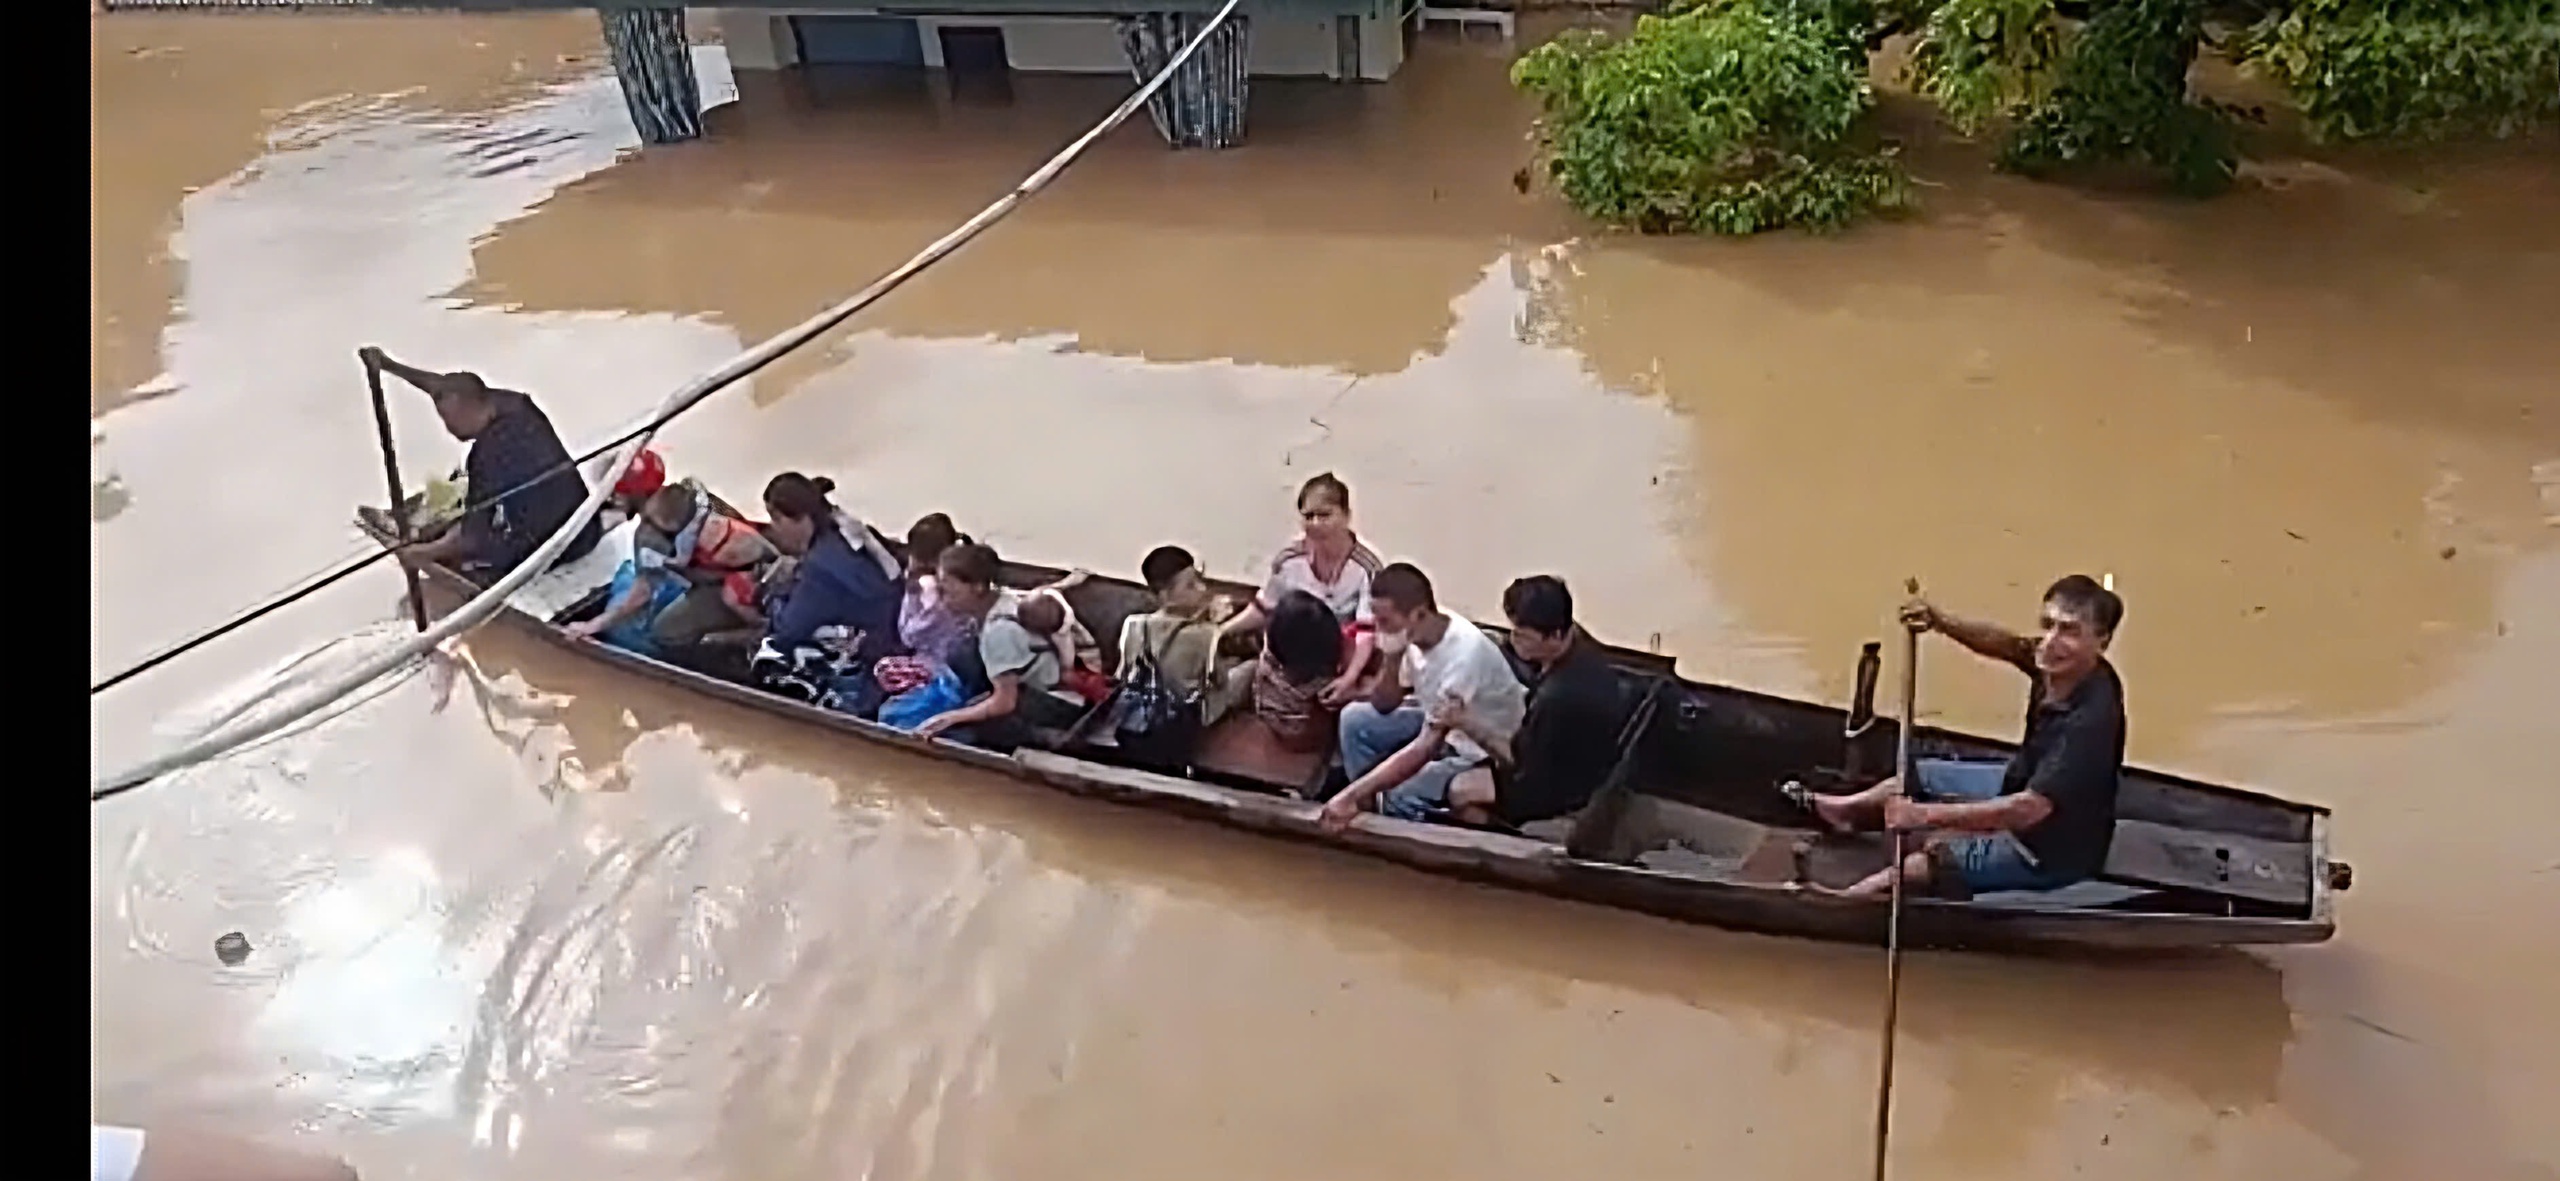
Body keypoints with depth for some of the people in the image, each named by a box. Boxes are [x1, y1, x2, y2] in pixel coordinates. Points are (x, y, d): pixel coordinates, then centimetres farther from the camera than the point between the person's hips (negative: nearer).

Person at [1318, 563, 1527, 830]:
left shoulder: (1464, 653, -35)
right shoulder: (1415, 635, -12)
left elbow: (1426, 748, -36)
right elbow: (1383, 707, -1)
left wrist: (1353, 795, -39)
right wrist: (1393, 659, -22)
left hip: (1487, 751, -8)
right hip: (1441, 726, 8)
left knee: (1401, 798, -28)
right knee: (1355, 718, -3)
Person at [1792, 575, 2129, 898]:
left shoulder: (2091, 718, -38)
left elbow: (2031, 808, -41)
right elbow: (2006, 643, -3)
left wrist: (1926, 814, -42)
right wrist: (1940, 622, -24)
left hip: (2051, 846, -8)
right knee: (1920, 776, 22)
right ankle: (1846, 810, 49)